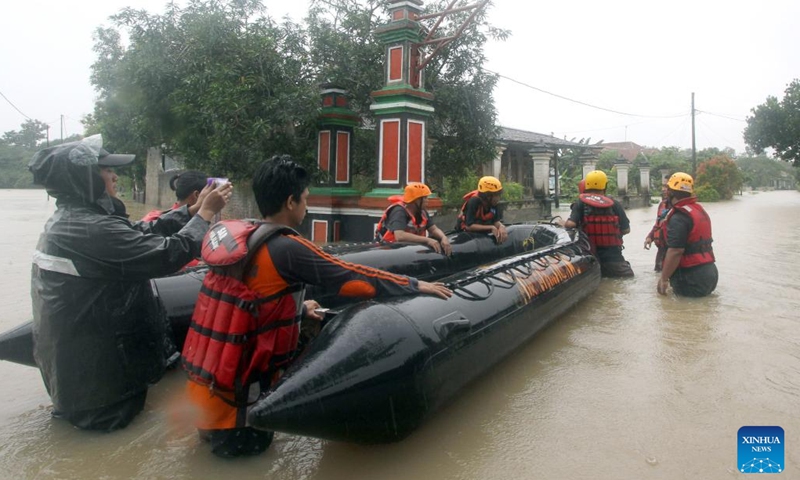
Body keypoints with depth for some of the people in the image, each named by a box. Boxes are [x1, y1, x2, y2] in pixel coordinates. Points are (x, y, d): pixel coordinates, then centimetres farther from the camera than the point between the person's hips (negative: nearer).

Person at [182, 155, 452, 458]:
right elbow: (354, 278, -15)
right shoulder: (287, 248, -21)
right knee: (254, 441, 19)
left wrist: (298, 310, 22)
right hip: (233, 385, -7)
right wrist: (416, 285, -4)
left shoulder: (238, 239, 2)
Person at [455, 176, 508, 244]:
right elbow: (469, 226, -32)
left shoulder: (496, 203, -15)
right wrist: (491, 228, -37)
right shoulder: (474, 202, -29)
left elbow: (497, 221, -17)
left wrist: (501, 226, -41)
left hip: (484, 231, 5)